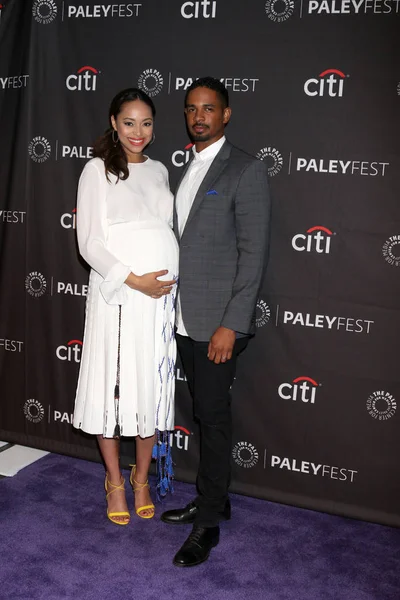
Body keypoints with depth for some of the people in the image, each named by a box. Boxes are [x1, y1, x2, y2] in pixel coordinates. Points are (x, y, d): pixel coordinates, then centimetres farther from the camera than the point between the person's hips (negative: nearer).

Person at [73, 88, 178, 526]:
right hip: (116, 295, -4)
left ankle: (141, 478, 29)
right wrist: (134, 279, -16)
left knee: (153, 389, 11)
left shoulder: (159, 170, 13)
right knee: (113, 386, 5)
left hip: (161, 294, 4)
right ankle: (115, 481, 26)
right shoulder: (98, 170, -2)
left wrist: (170, 282, 5)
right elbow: (89, 243, -8)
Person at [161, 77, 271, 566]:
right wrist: (173, 311, 12)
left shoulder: (246, 171, -9)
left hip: (217, 323, -7)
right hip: (184, 319, 7)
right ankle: (213, 499, 31)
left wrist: (231, 325, -18)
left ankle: (208, 523, 14)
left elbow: (253, 254, -14)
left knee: (214, 417, 1)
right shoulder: (187, 169, 15)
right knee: (204, 413, 16)